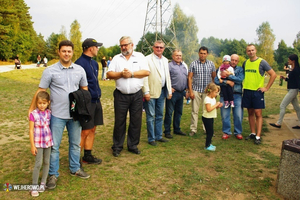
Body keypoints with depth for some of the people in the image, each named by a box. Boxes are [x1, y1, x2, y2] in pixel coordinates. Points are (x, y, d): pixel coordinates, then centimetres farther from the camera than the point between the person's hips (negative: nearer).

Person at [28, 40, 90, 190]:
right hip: (57, 115, -3)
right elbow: (40, 91, -3)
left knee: (75, 144, 15)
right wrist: (32, 109, -5)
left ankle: (75, 169, 34)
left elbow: (84, 89, 11)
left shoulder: (80, 70, 3)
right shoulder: (50, 71, -5)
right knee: (54, 146, 5)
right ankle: (53, 175, 21)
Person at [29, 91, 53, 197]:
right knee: (38, 163, -4)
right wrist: (32, 145, -8)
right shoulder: (33, 114, -11)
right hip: (38, 143, -4)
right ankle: (34, 186, 8)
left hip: (48, 141, 4)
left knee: (46, 162, 11)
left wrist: (53, 140, 7)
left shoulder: (49, 113, 0)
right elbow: (31, 130, -8)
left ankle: (43, 183, 26)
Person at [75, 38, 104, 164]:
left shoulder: (94, 63, 15)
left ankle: (88, 156, 28)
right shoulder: (80, 63, -14)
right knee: (84, 132, -3)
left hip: (96, 101, 9)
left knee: (92, 130, 14)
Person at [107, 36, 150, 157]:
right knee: (119, 121, 6)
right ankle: (117, 147, 19)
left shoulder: (140, 57, 7)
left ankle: (133, 146, 22)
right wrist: (121, 74, -15)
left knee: (136, 121, 7)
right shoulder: (116, 58, 10)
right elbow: (109, 74, 0)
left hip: (137, 95, 0)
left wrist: (132, 74, -12)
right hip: (121, 95, 0)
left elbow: (146, 72, -6)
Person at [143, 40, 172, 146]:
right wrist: (146, 92, -17)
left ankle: (158, 136, 26)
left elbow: (168, 76, 16)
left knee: (159, 115, 14)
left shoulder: (165, 60, 14)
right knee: (151, 116, 1)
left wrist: (169, 91, 11)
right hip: (151, 92, -6)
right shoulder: (147, 59, -6)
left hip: (162, 91, 6)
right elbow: (145, 76, -11)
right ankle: (151, 138, 13)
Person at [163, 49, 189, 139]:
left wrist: (186, 91, 15)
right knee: (169, 112, -1)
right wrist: (169, 88, -15)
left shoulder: (184, 66, 16)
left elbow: (186, 79, 20)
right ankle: (167, 131, 7)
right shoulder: (169, 66, -6)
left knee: (179, 112, 14)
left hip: (181, 93, 7)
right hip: (173, 92, -7)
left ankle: (177, 129, 27)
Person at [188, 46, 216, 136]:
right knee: (194, 110, 1)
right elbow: (190, 78, 1)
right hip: (196, 90, -1)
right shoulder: (193, 64, 2)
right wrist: (190, 91, -6)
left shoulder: (211, 64, 7)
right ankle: (193, 129, 10)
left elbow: (214, 77, 11)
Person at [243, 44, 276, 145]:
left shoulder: (262, 62, -6)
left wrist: (266, 88, -8)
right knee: (250, 113, 10)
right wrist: (244, 84, 11)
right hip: (247, 91, 5)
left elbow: (273, 74, -5)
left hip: (257, 91, -5)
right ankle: (253, 133, 21)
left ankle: (258, 136, 0)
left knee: (258, 114, -4)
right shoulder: (245, 63, 9)